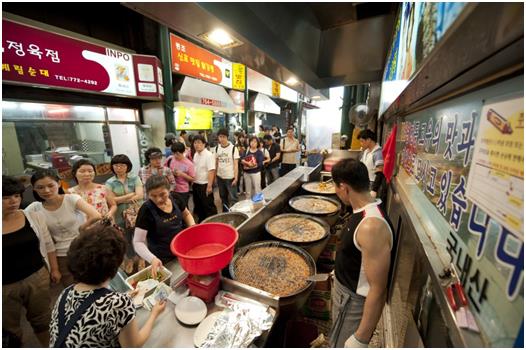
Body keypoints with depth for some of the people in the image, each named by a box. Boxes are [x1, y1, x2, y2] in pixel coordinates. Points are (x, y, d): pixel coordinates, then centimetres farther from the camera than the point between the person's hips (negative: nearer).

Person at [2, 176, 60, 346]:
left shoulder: (34, 217, -6)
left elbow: (48, 245, 3)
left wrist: (54, 269, 5)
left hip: (37, 277, 1)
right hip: (5, 286, -1)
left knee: (42, 319, 19)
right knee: (9, 329, 17)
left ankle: (50, 346, 40)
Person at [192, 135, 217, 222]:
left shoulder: (209, 155, -17)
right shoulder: (195, 154, 7)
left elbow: (211, 171, -22)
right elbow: (194, 169, 14)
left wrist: (209, 186, -24)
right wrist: (192, 182, 13)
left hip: (205, 185, -8)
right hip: (196, 184, 8)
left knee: (208, 206, 4)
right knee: (198, 205, 19)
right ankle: (202, 222, 36)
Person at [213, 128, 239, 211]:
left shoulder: (233, 148, -11)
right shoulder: (217, 148, 3)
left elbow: (236, 164, -10)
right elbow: (216, 163, 9)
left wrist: (236, 178, -14)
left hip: (230, 177, -5)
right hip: (220, 177, 5)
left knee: (233, 198, 3)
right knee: (223, 197, 19)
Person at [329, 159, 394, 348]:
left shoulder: (372, 226, -35)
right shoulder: (364, 210, -6)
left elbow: (378, 290, -29)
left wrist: (360, 339, -20)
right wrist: (340, 272, 23)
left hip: (354, 302, -7)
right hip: (344, 290, 7)